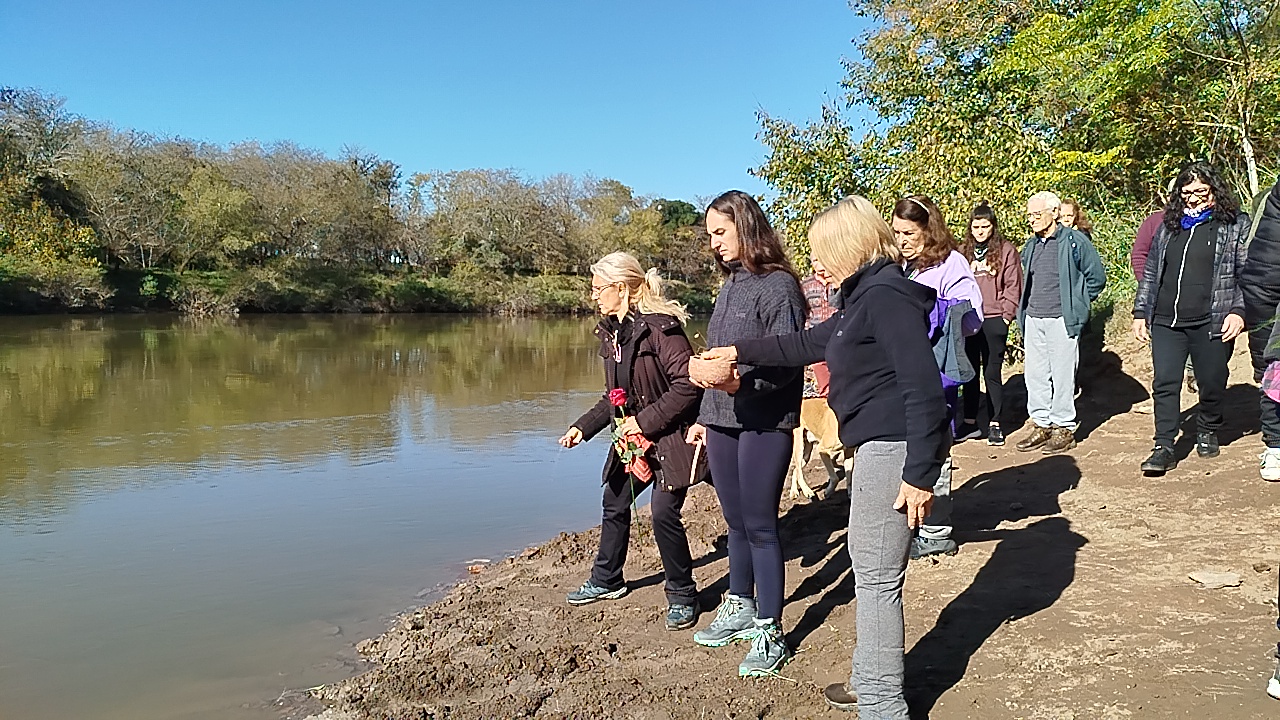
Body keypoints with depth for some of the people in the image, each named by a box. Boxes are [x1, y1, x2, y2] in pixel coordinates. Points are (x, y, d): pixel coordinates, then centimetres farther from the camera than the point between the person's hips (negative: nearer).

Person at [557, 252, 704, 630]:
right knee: (614, 502, 17)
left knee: (664, 513, -12)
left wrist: (644, 420, -22)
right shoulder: (612, 332, 8)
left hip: (669, 437, -9)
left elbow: (687, 386, -25)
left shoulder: (660, 327, -21)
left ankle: (682, 595, 9)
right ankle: (606, 581, 37)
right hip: (633, 437, 9)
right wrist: (583, 427, 7)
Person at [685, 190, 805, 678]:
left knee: (760, 525, -2)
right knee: (736, 522, 16)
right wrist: (704, 417, 20)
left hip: (765, 424, -7)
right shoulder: (730, 284, 14)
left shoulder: (778, 285, -9)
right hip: (723, 422, 7)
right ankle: (740, 609, 31)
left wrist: (742, 381, -30)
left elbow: (786, 362, -15)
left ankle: (770, 633, 9)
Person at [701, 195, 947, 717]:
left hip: (894, 448, -10)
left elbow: (924, 389, -21)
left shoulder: (887, 296, -15)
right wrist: (742, 352, 31)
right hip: (876, 446, 10)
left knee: (876, 576, -4)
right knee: (872, 570, 15)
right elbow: (809, 344, 30)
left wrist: (919, 474, -22)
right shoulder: (863, 297, 18)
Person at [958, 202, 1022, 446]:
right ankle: (969, 420, 20)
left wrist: (1006, 315, -8)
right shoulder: (963, 252, 10)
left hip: (993, 321, -4)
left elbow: (1013, 286, -1)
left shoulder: (1006, 250, 0)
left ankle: (994, 423, 9)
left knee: (992, 373, 0)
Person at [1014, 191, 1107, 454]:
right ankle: (1041, 424, 18)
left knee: (1062, 375, -2)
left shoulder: (1074, 241, -6)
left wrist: (1076, 305, 1)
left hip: (1062, 320, -6)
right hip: (1033, 319, 6)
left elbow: (1096, 276, -2)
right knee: (1034, 373, 8)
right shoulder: (1031, 245, 13)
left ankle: (1064, 428, 7)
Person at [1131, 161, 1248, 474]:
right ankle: (1164, 448, 1)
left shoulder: (1236, 225, 3)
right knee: (1165, 383, -2)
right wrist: (1140, 312, 15)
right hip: (1166, 322, 3)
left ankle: (1207, 433, 32)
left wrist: (1238, 311, -13)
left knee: (1211, 383, 7)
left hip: (1211, 324, -3)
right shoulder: (1168, 228, 15)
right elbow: (1150, 272, 19)